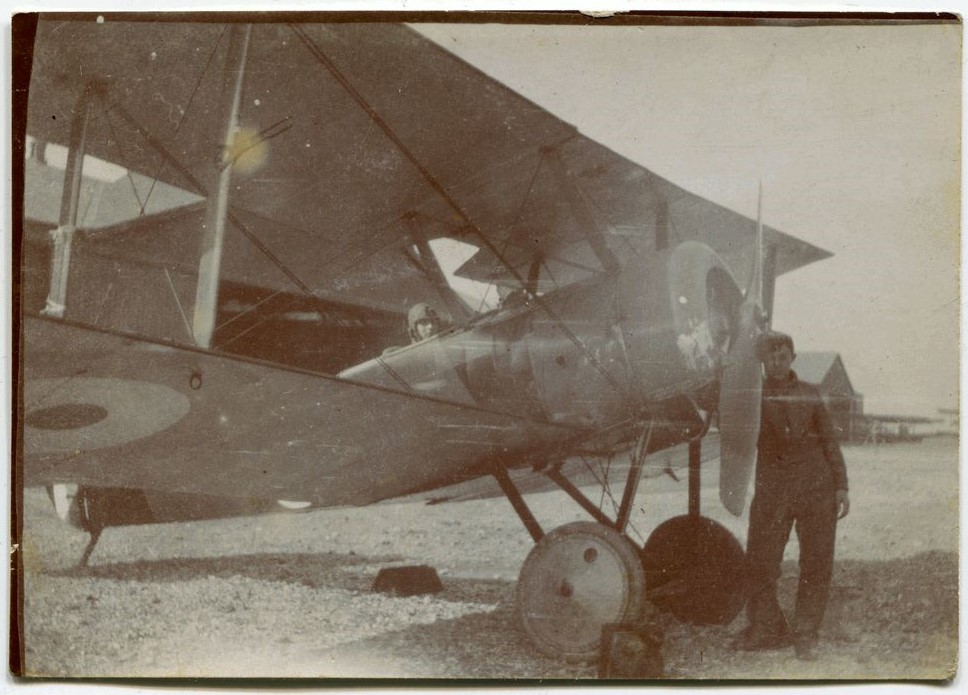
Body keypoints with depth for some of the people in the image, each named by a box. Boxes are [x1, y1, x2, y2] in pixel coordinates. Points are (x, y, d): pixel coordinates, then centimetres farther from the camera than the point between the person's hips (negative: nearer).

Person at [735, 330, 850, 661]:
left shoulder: (809, 394, 12)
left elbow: (829, 442, 13)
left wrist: (841, 485, 6)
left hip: (816, 484, 1)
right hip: (772, 486, -1)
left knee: (817, 562, 2)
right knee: (760, 560, -4)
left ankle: (805, 634, 13)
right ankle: (765, 628, 12)